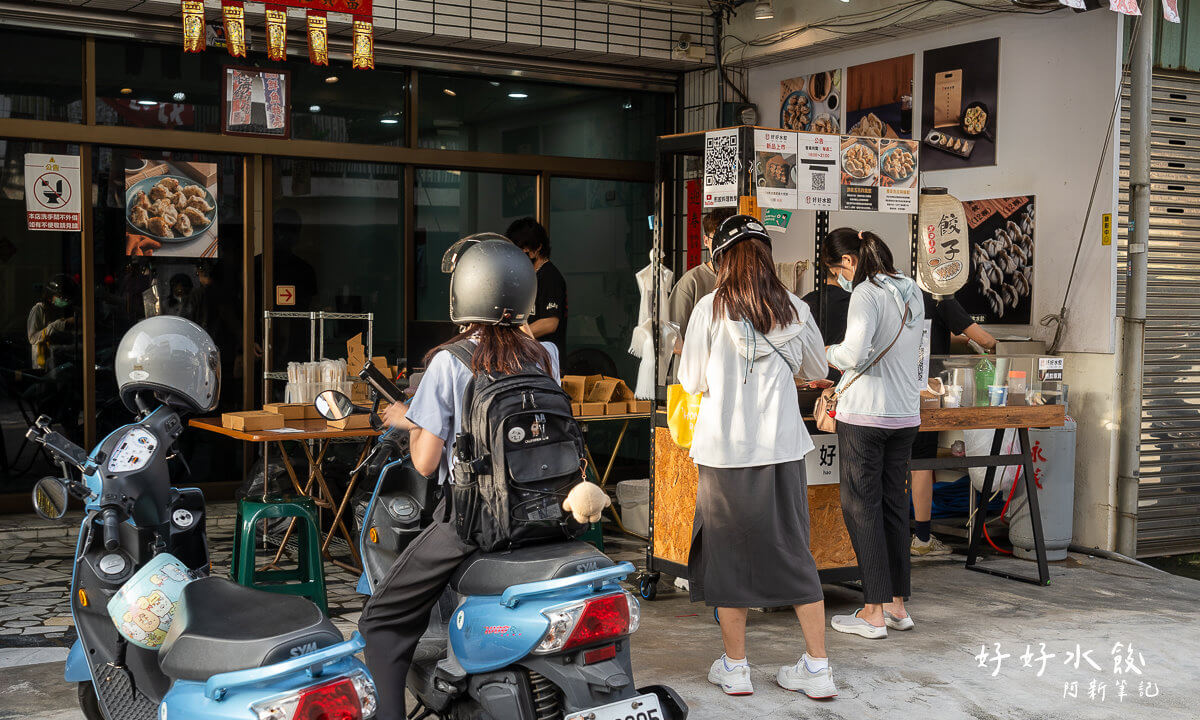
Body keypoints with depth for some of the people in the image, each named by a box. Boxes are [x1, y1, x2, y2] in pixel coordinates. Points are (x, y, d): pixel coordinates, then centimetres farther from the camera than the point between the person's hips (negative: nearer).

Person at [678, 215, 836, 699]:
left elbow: (691, 381, 0)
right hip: (782, 447, 3)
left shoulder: (711, 308, -7)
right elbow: (816, 369, 16)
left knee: (728, 554, 10)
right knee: (793, 552, 12)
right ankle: (818, 668, 16)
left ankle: (735, 668, 19)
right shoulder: (795, 309, 1)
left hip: (725, 451, -2)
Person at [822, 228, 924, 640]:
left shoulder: (866, 294, -14)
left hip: (865, 416, -8)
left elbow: (855, 353, -27)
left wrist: (828, 353, -5)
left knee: (862, 507, 0)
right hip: (905, 414, 8)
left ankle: (874, 612, 3)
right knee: (894, 506, 13)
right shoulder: (912, 291, 11)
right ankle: (898, 605, 19)